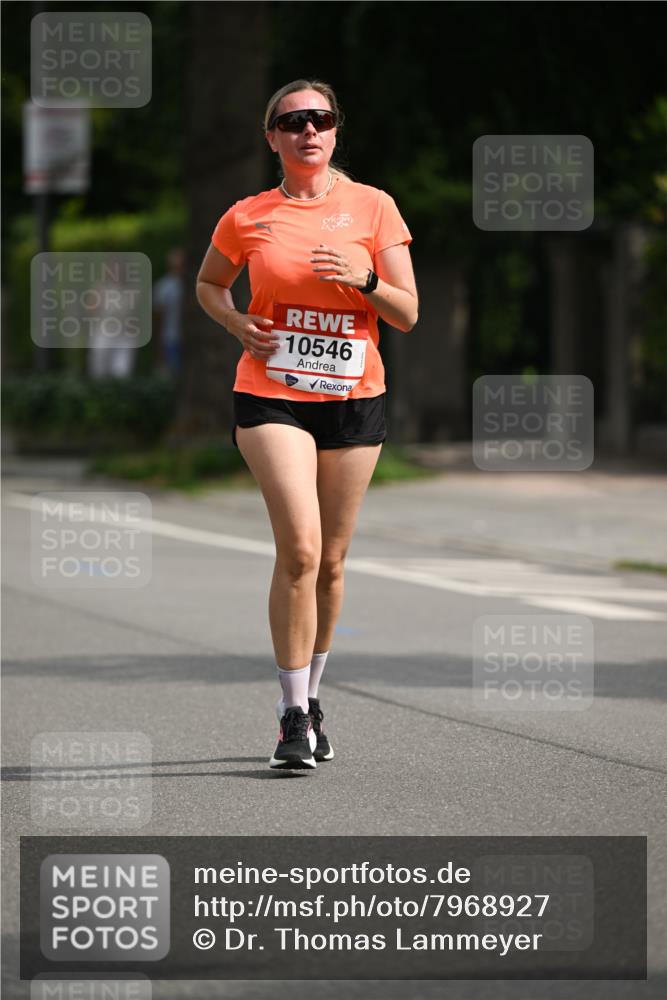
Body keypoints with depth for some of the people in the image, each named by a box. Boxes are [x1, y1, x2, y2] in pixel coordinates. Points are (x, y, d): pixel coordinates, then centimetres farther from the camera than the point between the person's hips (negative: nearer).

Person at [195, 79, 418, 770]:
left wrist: (362, 280, -16)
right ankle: (294, 717, -11)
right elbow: (207, 283, 21)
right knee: (299, 549, -17)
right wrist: (236, 322, 1)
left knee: (331, 561, 8)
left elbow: (407, 314, 3)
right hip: (271, 395, -2)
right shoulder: (247, 218, 3)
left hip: (354, 398, 2)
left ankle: (310, 697, 27)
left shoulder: (373, 208, 3)